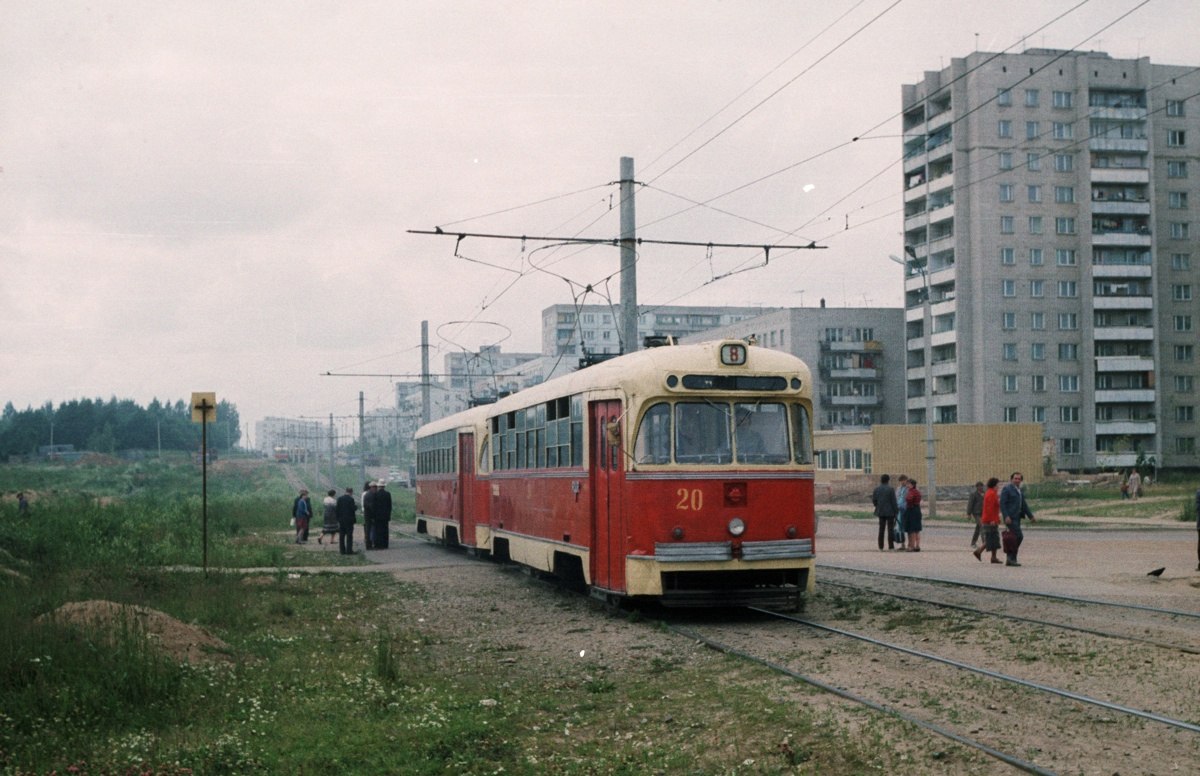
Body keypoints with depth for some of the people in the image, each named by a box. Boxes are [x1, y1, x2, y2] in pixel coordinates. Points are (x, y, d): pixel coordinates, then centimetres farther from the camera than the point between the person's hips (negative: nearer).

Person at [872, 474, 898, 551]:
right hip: (890, 512, -4)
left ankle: (881, 547, 7)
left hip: (880, 511, 4)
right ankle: (891, 546, -1)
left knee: (881, 529, 9)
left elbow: (874, 500, 3)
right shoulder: (891, 489, -11)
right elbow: (894, 501, -11)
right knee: (890, 529, 1)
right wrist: (895, 512, -3)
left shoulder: (877, 489, 1)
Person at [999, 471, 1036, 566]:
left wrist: (1031, 516, 17)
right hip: (1010, 518, -9)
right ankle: (1012, 558, -9)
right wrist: (1006, 516, -24)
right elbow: (1002, 503, -14)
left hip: (1017, 517, 9)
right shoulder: (1007, 489, -7)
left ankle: (1010, 560, 10)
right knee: (1019, 536, -15)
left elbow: (1024, 504, 23)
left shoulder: (1020, 491, 19)